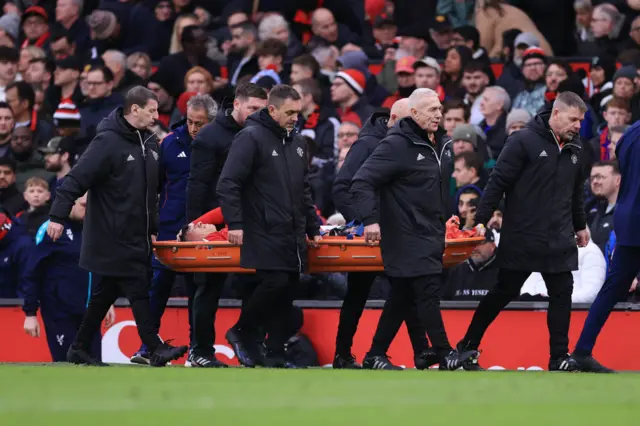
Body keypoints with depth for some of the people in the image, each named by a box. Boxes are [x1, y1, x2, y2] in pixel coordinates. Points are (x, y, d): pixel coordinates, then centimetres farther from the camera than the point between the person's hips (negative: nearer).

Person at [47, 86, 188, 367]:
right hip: (114, 237, -8)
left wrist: (155, 227, 18)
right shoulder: (108, 141, -15)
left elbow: (156, 185, 21)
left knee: (106, 292, 13)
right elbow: (77, 179, -19)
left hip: (138, 236, 8)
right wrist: (58, 216, -26)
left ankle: (80, 348, 21)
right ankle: (155, 349, -9)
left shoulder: (149, 142, 11)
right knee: (138, 291, -9)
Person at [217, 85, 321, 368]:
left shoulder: (296, 143, 18)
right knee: (275, 283, -16)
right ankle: (241, 332, 5)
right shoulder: (251, 138, -7)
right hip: (264, 235, -7)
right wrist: (235, 223, -18)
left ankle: (275, 357, 7)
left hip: (293, 237, 7)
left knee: (287, 292, 3)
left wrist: (313, 228, 21)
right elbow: (228, 183, -13)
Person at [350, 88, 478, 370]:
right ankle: (445, 355, -11)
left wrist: (448, 217, 20)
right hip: (408, 238, -8)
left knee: (402, 296, 10)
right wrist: (370, 219, -26)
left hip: (432, 235, 8)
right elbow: (362, 182, -18)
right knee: (428, 292, -12)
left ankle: (376, 355, 16)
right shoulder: (397, 145, -14)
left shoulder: (442, 144, 12)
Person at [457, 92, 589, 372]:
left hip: (560, 241, 5)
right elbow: (498, 182, -13)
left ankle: (560, 357, 6)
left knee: (562, 294, 0)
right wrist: (482, 219, -15)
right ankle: (468, 346, 20)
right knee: (504, 293, 5)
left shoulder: (574, 149, 8)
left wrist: (580, 225, 26)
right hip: (521, 240, -5)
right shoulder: (524, 141, -12)